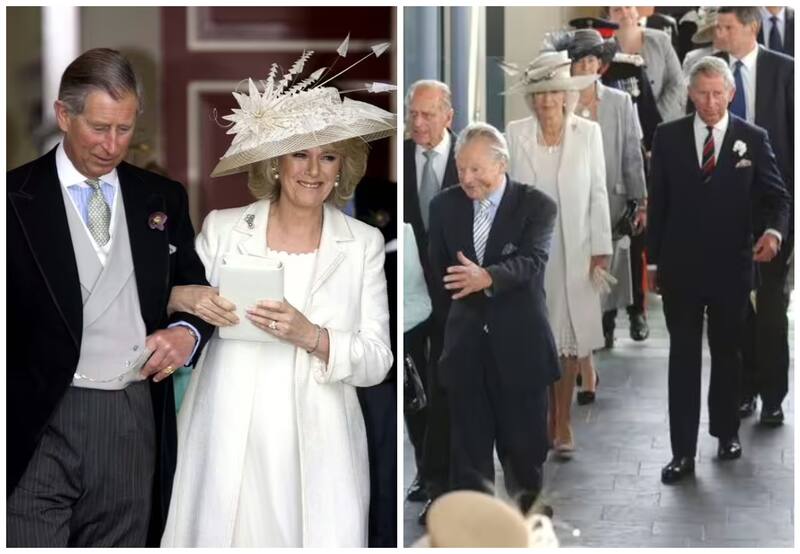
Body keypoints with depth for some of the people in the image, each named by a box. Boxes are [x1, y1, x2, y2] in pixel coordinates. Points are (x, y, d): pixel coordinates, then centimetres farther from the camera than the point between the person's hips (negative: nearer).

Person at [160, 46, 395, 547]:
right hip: (228, 439, 0)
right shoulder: (222, 227, 3)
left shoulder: (364, 243, 2)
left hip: (316, 446, 0)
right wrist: (186, 298, -8)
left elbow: (378, 361, -1)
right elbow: (168, 294, 14)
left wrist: (312, 336, -17)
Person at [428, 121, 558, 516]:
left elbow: (532, 260, -22)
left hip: (519, 345, -3)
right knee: (468, 452, 4)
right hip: (465, 345, 3)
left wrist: (486, 278, -40)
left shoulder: (536, 205, -6)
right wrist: (456, 308, 7)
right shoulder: (444, 205, 6)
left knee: (524, 447, 8)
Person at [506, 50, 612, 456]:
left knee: (571, 335, 3)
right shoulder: (515, 134, 0)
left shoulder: (588, 133, -1)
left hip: (574, 252, 0)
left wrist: (601, 249, -3)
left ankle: (563, 421, 11)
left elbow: (598, 194, 0)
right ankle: (543, 417, 13)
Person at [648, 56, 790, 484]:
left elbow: (776, 195, -1)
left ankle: (726, 431, 34)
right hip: (681, 268, 0)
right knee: (683, 359, 3)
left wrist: (773, 230, -23)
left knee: (726, 353, 16)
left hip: (731, 268, 0)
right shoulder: (668, 138, 1)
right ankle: (683, 452, 6)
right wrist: (655, 259, 5)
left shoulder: (753, 140, -1)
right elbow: (657, 202, 5)